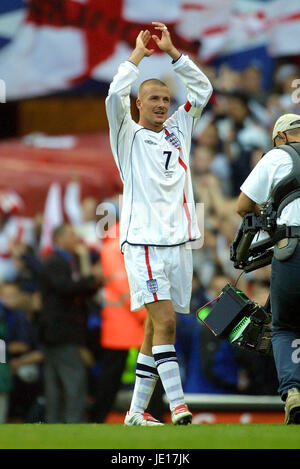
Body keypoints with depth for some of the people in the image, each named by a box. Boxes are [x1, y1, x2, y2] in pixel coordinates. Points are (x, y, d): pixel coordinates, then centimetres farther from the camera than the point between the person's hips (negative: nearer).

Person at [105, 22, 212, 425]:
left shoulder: (178, 130, 18)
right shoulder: (129, 135, 4)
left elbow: (202, 89, 20)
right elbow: (115, 97, -13)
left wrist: (171, 50, 14)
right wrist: (138, 55, -2)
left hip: (178, 240, 5)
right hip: (143, 241, -5)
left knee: (157, 328, 5)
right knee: (164, 321, -16)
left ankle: (137, 411, 9)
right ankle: (177, 407, -23)